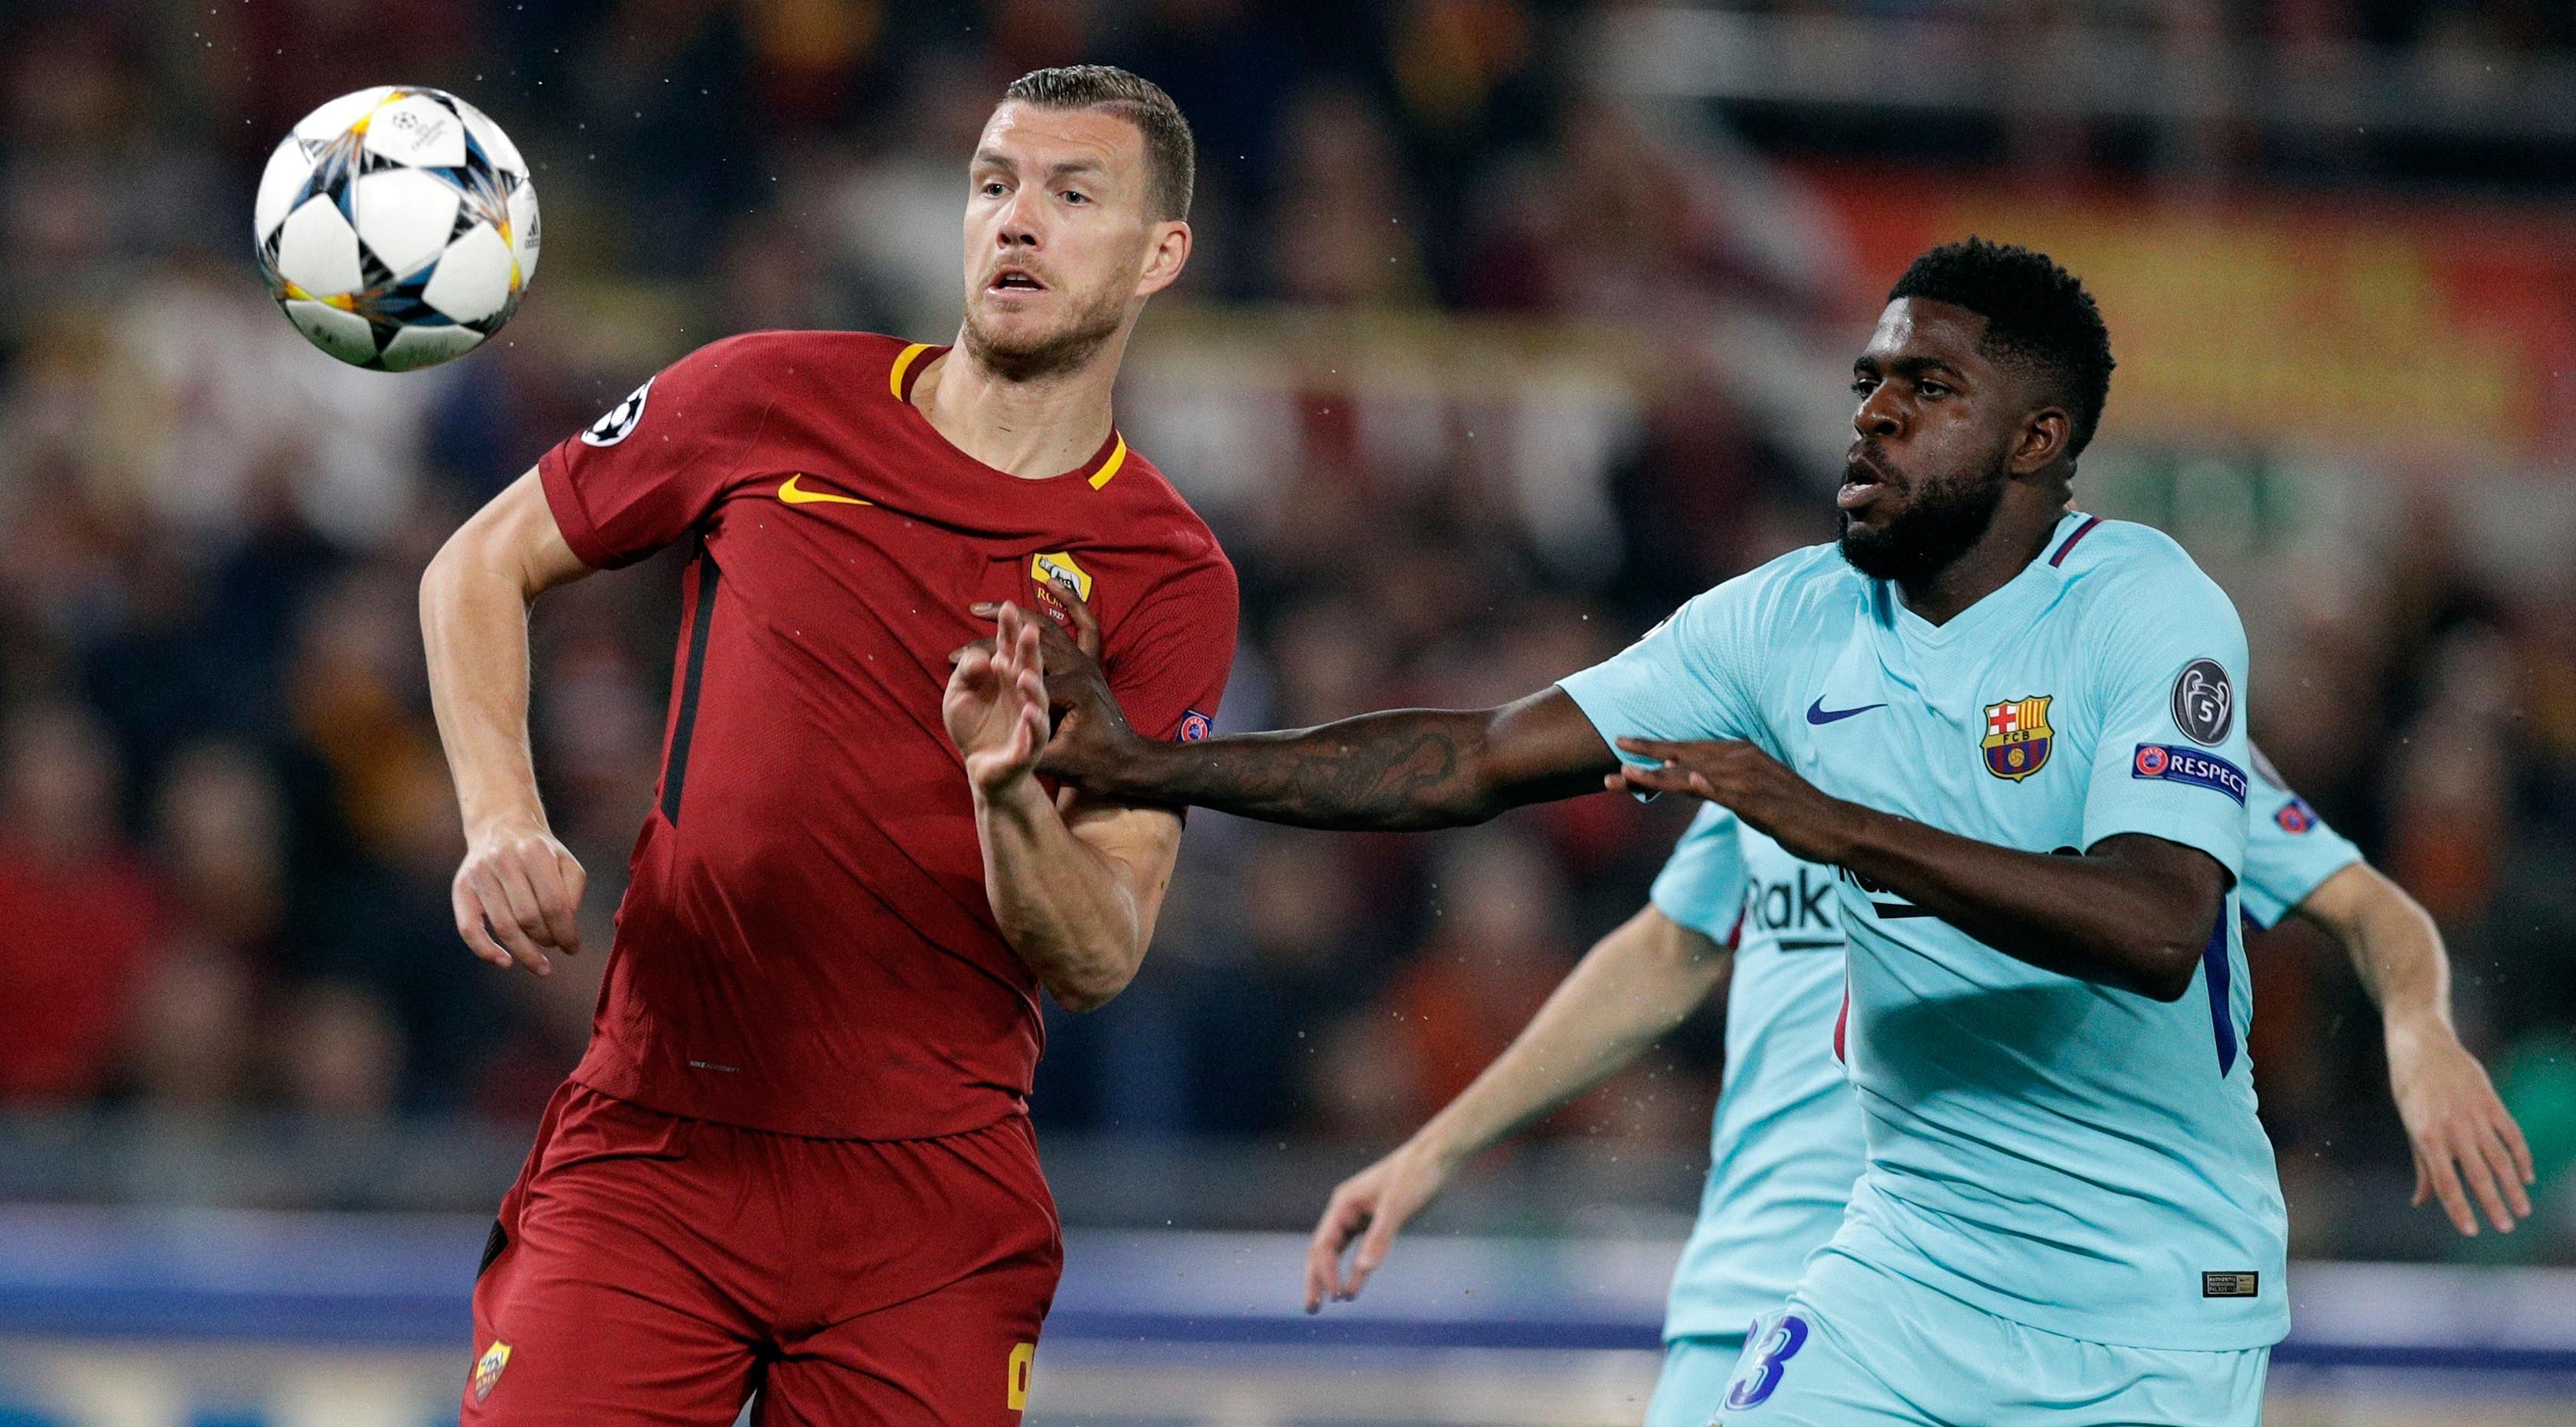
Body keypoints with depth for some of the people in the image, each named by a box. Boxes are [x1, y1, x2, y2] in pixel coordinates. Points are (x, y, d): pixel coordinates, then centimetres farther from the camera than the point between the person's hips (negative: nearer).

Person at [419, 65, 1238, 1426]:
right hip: (649, 1153, -1)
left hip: (934, 1199, 1)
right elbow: (480, 565, 12)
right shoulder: (773, 400, 2)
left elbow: (1098, 960, -4)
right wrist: (503, 823, -3)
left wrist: (1009, 799, -25)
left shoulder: (1173, 583, 1)